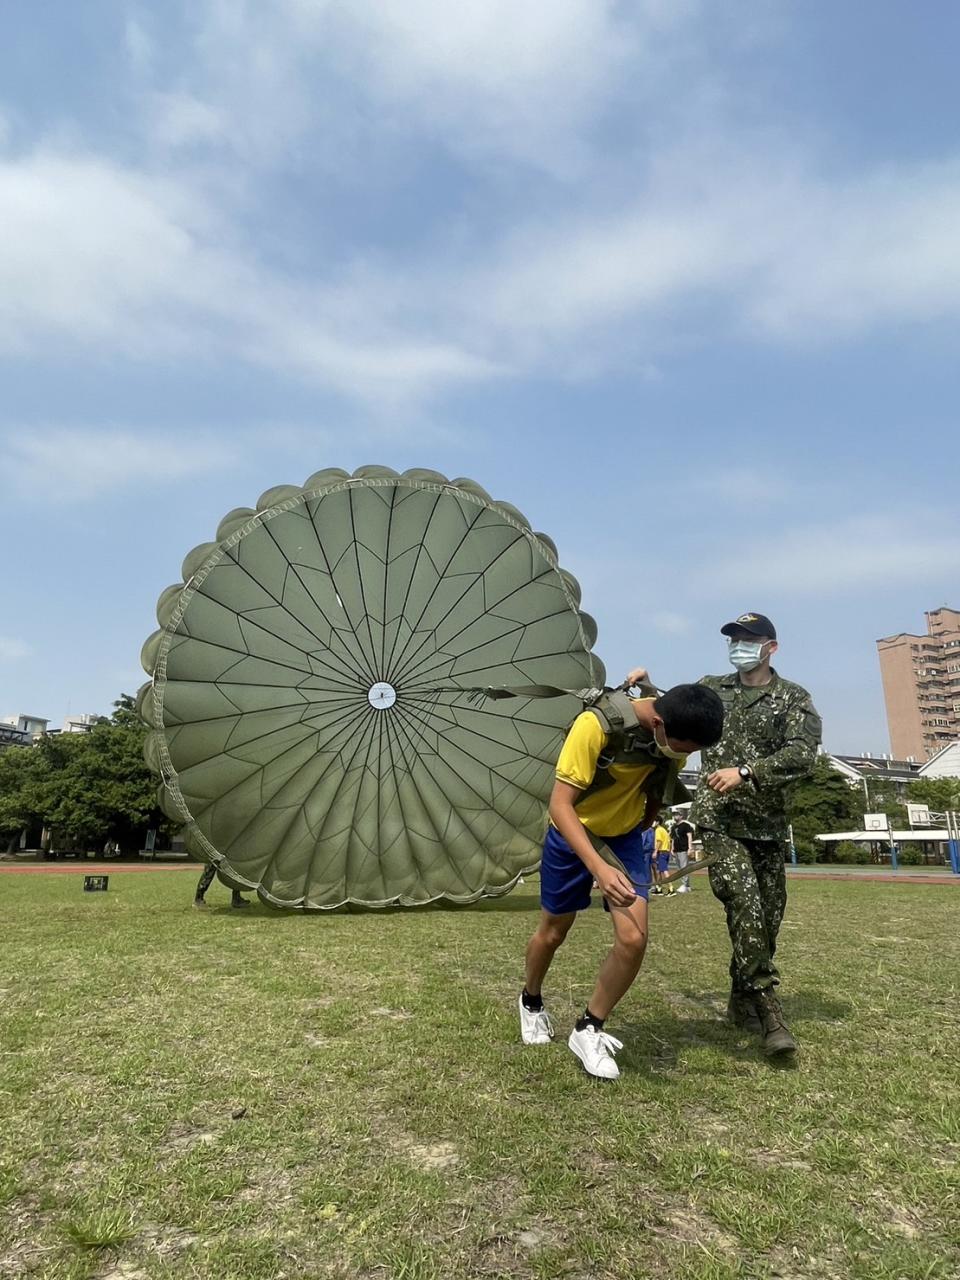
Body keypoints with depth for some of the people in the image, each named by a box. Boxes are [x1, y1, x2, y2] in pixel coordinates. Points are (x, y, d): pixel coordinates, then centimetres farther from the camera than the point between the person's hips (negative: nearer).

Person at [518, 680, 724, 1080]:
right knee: (552, 934, 15)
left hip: (626, 837, 4)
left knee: (633, 939, -11)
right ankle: (531, 1002, 46)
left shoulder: (677, 731, -16)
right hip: (573, 835, -3)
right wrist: (599, 868, -44)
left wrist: (646, 821, 12)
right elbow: (560, 804, -35)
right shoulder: (595, 725, -35)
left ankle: (588, 1030, 11)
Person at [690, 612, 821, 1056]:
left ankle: (742, 1002, 27)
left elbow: (802, 754, -12)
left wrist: (746, 773, -23)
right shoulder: (711, 689, 9)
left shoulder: (794, 700, 3)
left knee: (768, 915, 8)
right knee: (745, 906, -17)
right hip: (719, 820, -1)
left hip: (769, 824, 2)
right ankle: (768, 1009, -8)